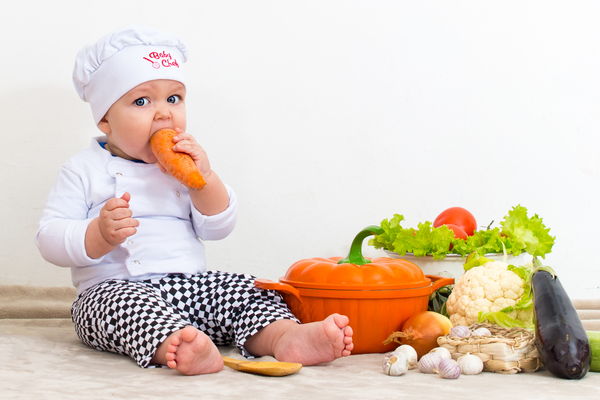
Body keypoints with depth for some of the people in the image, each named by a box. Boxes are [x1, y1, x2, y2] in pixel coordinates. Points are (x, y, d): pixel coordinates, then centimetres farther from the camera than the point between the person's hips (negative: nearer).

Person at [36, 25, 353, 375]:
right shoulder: (85, 171, 2)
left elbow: (218, 229, 9)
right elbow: (50, 239, -4)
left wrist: (205, 180, -8)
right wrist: (100, 236, -24)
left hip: (191, 285, 4)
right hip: (115, 289, -4)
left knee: (249, 290, -17)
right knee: (128, 302, -36)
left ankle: (286, 337, -43)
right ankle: (173, 347, -63)